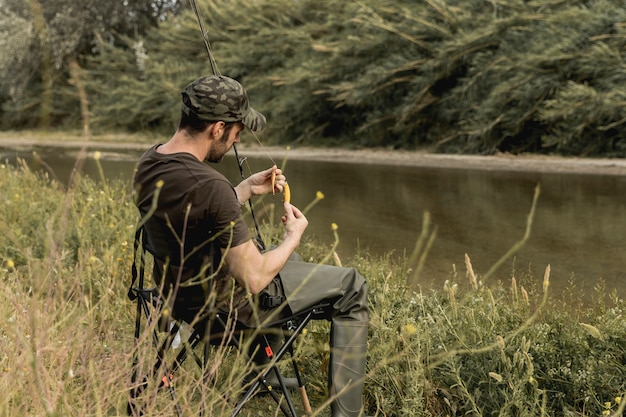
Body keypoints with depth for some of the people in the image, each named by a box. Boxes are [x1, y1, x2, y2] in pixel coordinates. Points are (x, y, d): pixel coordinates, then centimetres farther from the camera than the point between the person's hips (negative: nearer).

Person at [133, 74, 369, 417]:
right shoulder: (209, 185, -31)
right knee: (350, 287, 6)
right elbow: (254, 280, -25)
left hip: (179, 294, 9)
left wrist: (248, 189, 8)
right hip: (222, 306, -9)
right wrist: (294, 235, -9)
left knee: (283, 258, 36)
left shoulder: (149, 162, -5)